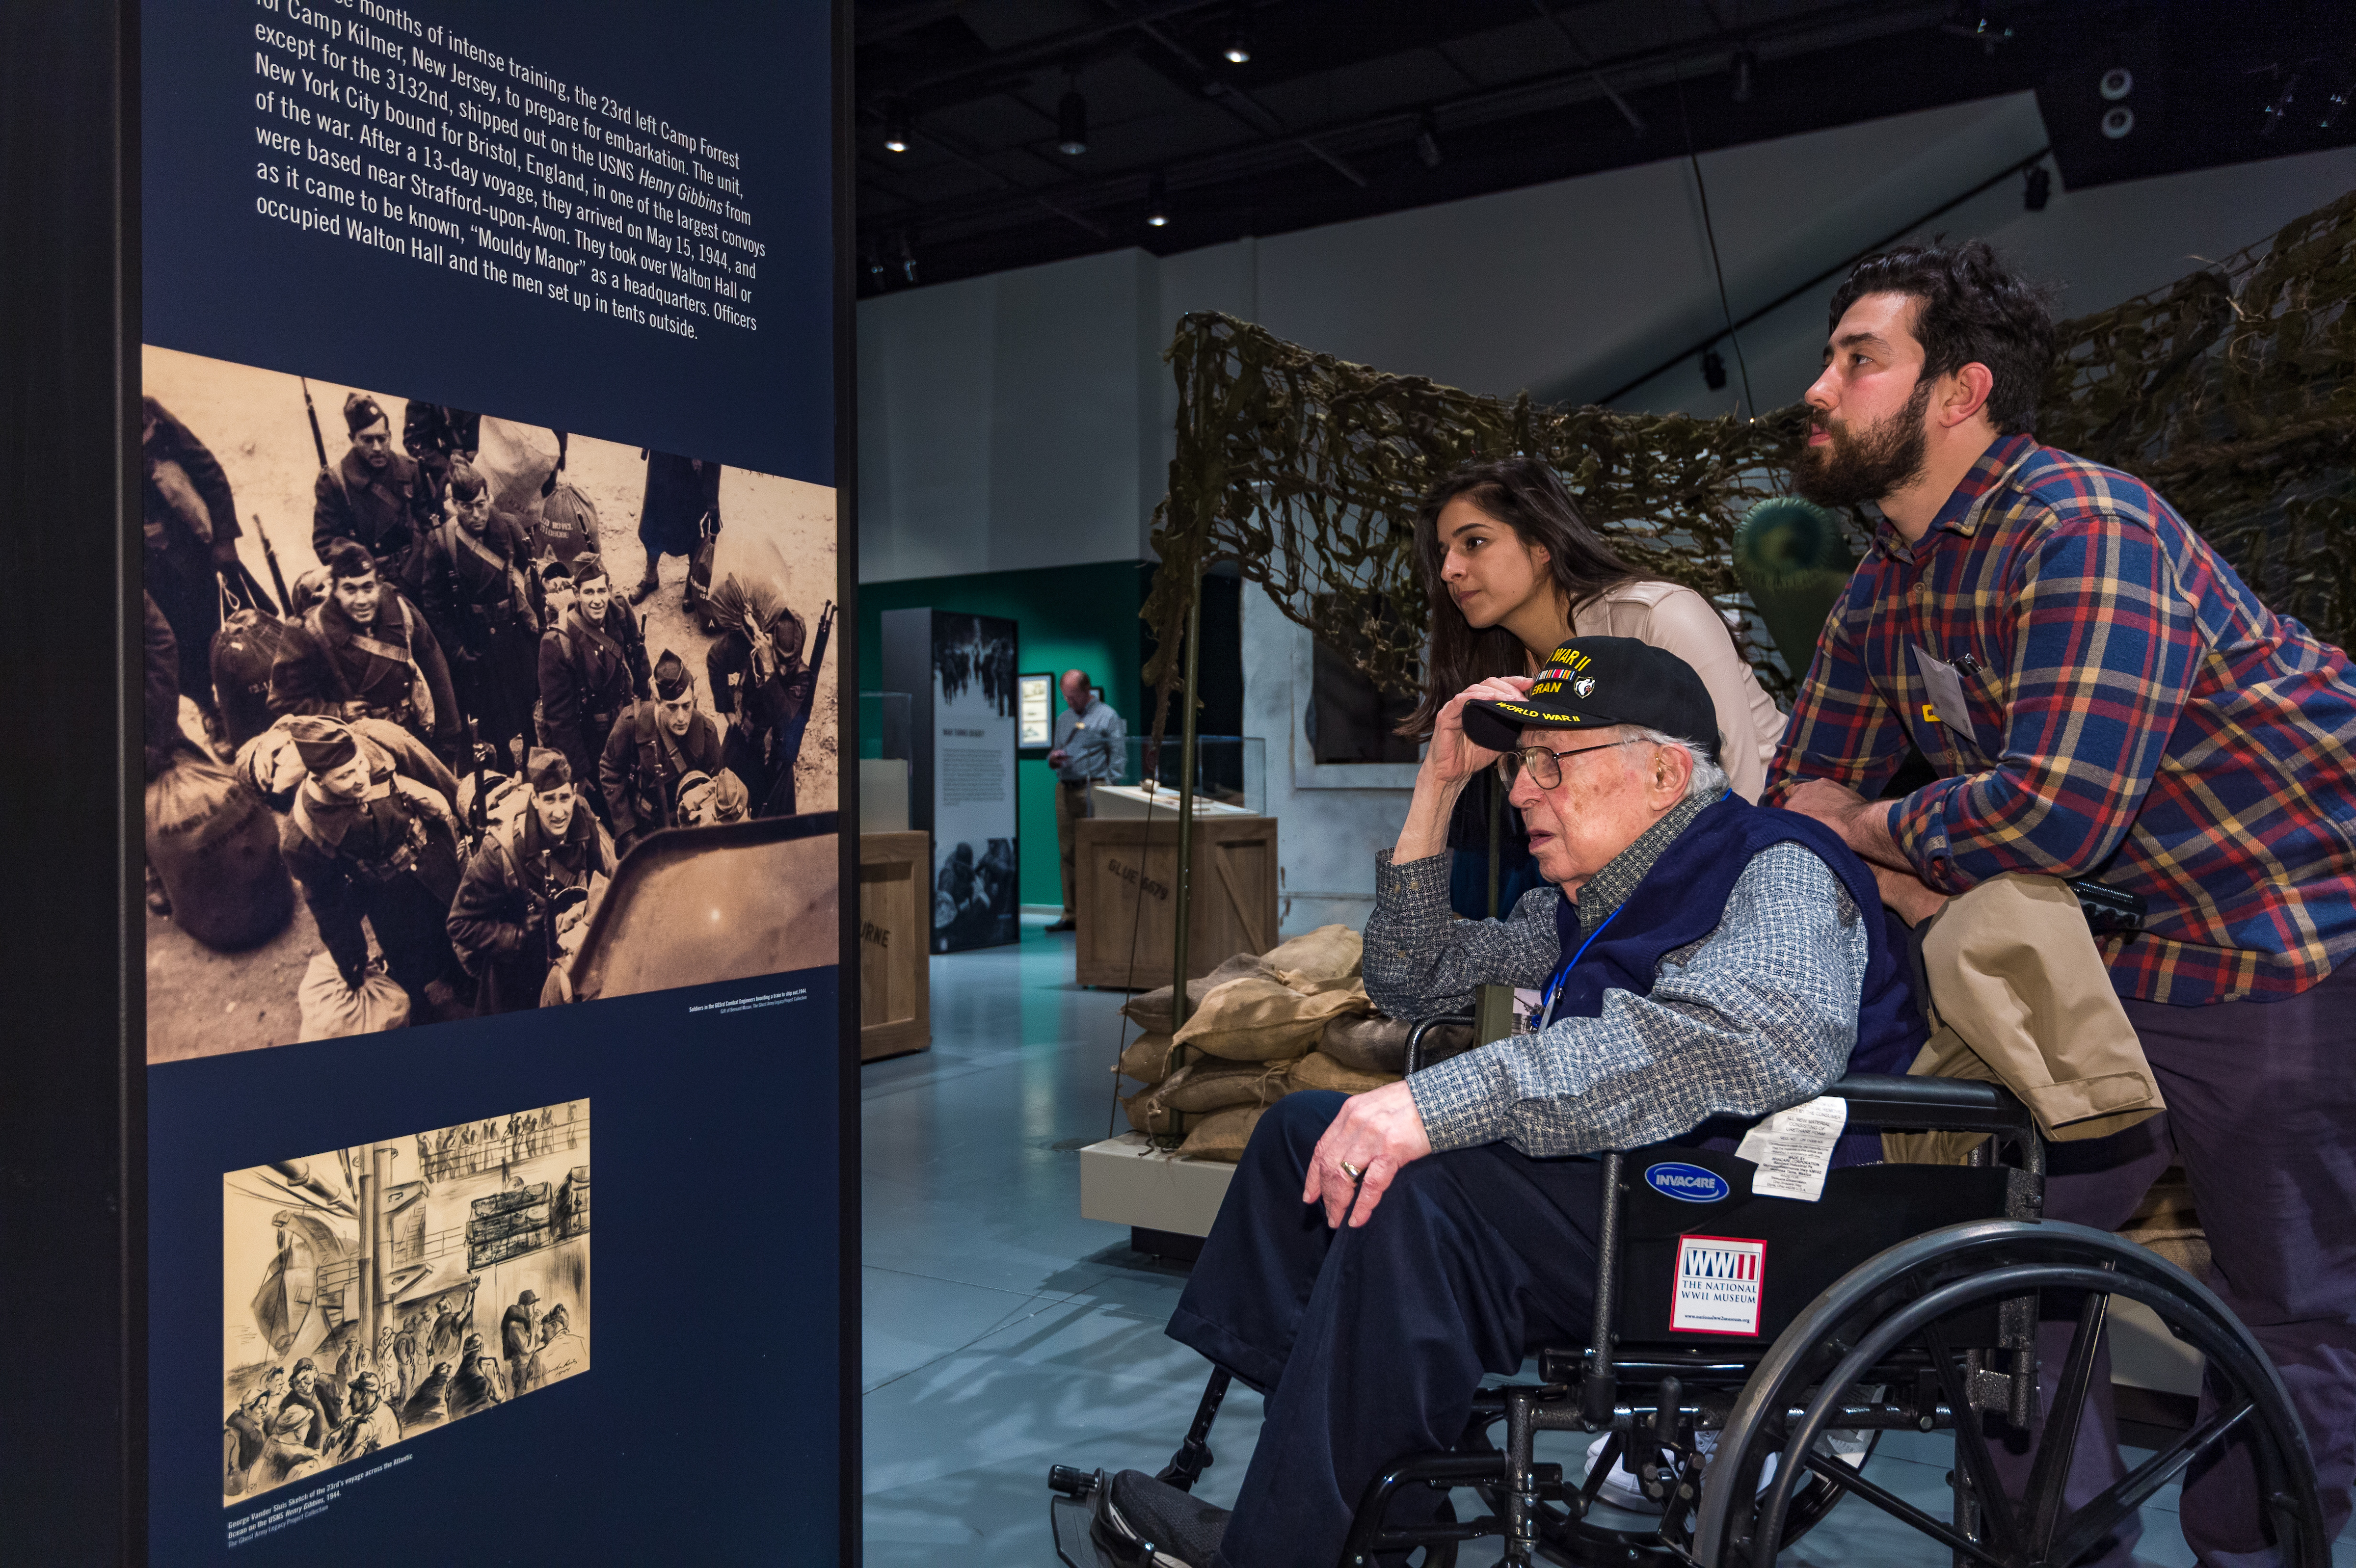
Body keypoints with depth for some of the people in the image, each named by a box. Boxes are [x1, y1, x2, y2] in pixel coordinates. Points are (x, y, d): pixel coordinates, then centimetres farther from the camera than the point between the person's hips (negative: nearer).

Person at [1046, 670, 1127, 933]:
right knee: (1067, 854, 5)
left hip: (1092, 790, -6)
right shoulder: (1063, 719, 20)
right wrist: (1053, 759, 1)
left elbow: (1119, 758, -4)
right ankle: (1070, 914, 10)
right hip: (1065, 790, 6)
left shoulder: (1108, 717, 0)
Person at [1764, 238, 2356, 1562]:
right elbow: (1801, 794, 10)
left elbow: (2056, 811, -32)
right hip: (2109, 958, 8)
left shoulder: (2083, 529, -23)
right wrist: (1906, 875, -11)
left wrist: (1865, 828, -15)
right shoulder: (1885, 591, 5)